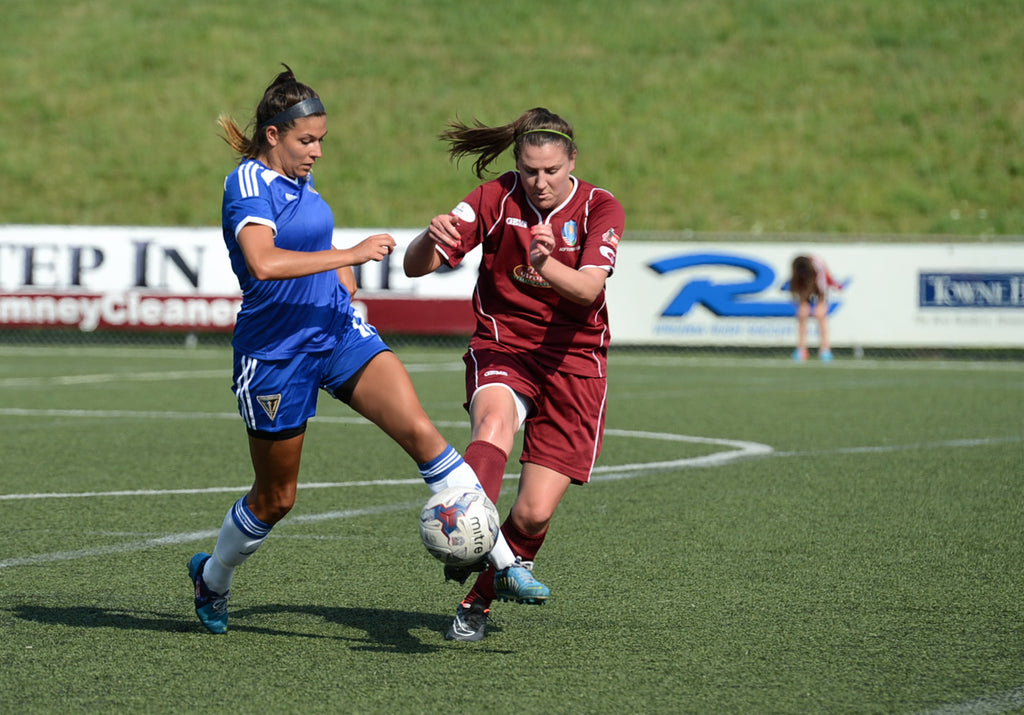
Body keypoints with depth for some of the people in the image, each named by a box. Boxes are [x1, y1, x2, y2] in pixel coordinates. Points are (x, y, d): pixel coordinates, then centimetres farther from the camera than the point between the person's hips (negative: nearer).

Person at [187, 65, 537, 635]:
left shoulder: (299, 179, 9)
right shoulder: (247, 184, -15)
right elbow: (263, 262, -34)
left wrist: (344, 282, 20)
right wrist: (349, 255, -31)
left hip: (338, 331, 6)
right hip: (275, 351, -6)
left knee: (419, 430, -16)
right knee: (276, 497, 8)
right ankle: (212, 577, 36)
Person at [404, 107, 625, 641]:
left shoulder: (601, 209, -5)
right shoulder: (495, 199, -5)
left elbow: (589, 288, -23)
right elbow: (415, 267, -12)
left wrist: (547, 268, -45)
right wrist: (431, 240, -36)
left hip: (572, 360, 1)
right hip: (501, 350, 0)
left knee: (534, 513, -8)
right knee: (494, 422, -38)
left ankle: (482, 596, 19)